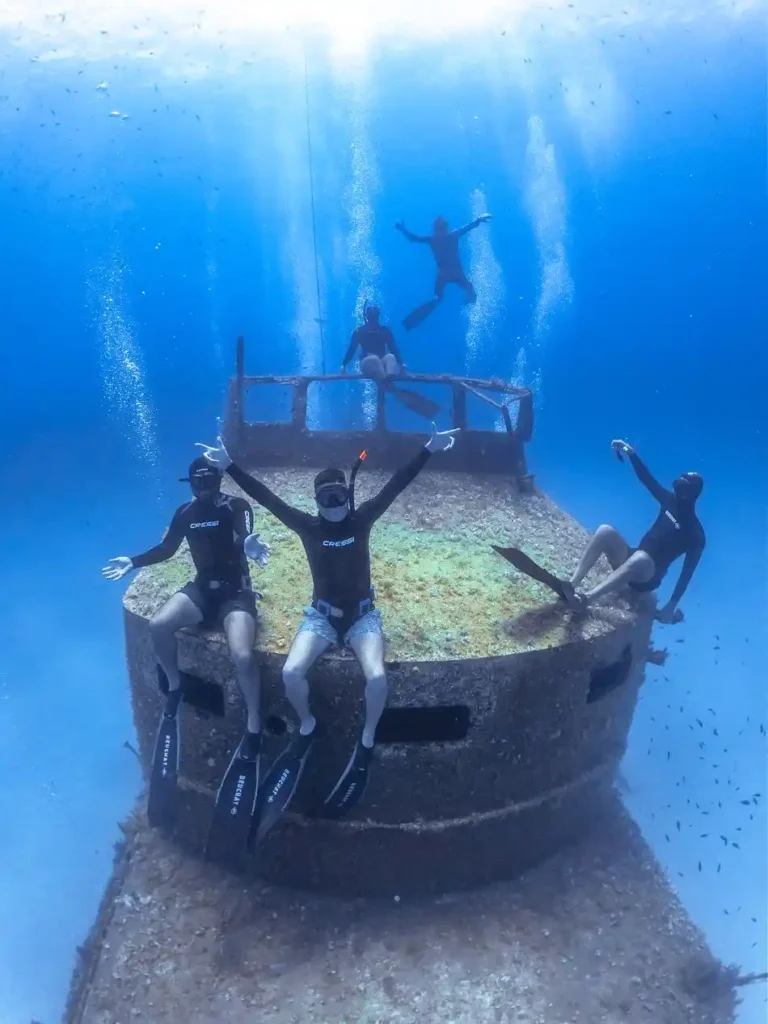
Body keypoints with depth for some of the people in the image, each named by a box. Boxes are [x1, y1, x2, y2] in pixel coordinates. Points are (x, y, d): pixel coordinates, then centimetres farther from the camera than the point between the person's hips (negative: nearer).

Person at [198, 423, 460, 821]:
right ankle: (307, 726, 8)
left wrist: (428, 450, -19)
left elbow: (395, 486, -12)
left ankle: (367, 739, 3)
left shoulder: (361, 519, -6)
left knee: (377, 676, -27)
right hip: (322, 615, 1)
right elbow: (266, 497, -8)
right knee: (291, 672, -25)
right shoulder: (309, 527, -5)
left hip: (362, 614, -1)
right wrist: (229, 466, -14)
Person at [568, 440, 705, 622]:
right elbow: (647, 479, 5)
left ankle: (587, 598, -53)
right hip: (633, 560, 6)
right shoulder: (670, 501, 4)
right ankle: (571, 585, -36)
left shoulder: (695, 534, -12)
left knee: (641, 559, -43)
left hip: (647, 576, -6)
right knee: (605, 531, -24)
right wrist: (631, 453, -10)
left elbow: (687, 573, -13)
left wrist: (672, 605, -19)